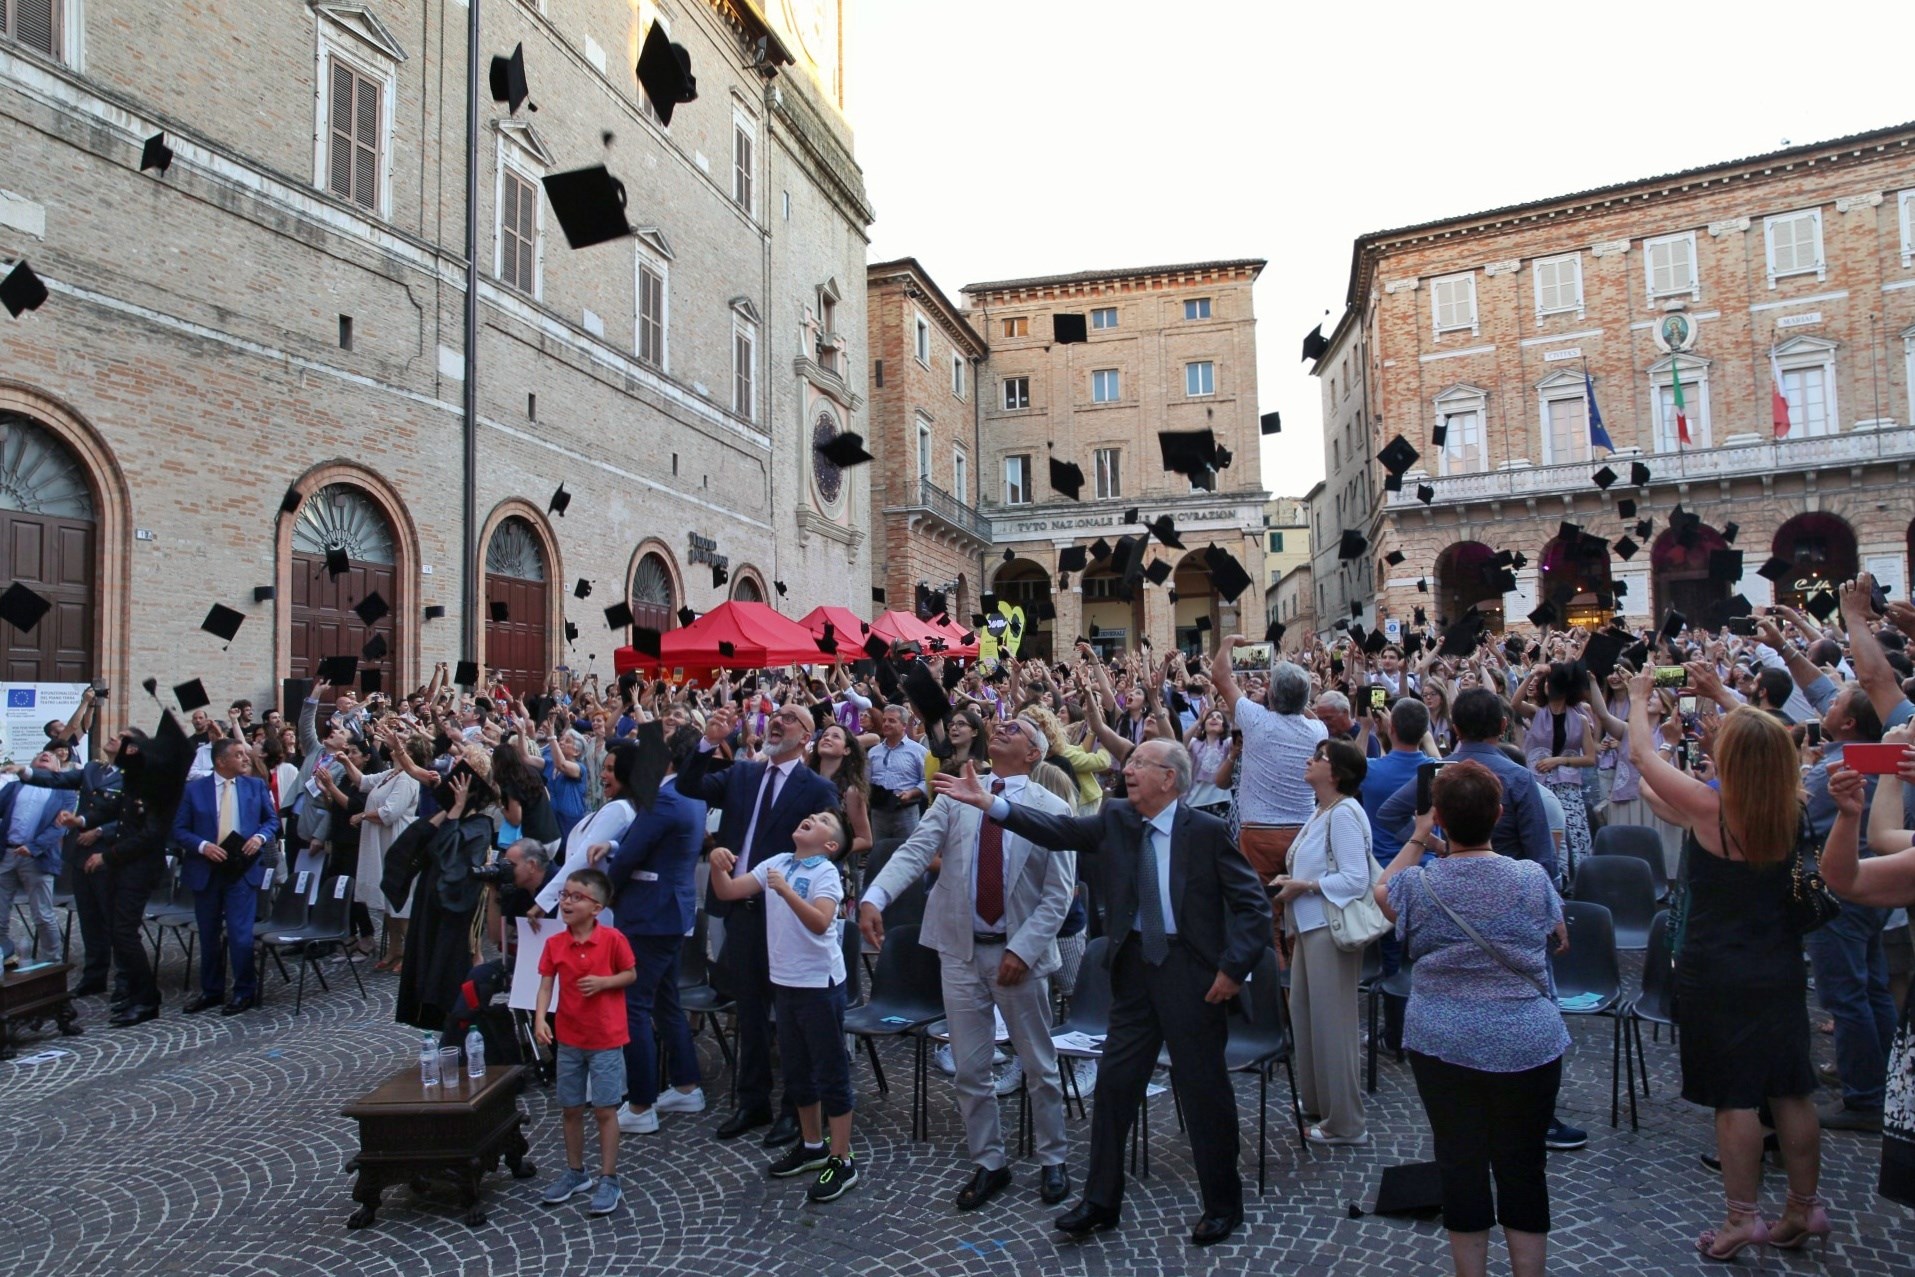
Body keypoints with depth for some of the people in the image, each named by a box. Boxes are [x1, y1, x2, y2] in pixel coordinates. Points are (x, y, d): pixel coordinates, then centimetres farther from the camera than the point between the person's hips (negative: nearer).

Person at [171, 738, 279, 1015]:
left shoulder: (256, 786, 5)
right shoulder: (193, 789, 2)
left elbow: (272, 820, 10)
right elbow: (179, 829, 1)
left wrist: (260, 837, -10)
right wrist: (203, 846, -15)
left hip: (243, 870, -1)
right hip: (206, 871, 1)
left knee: (240, 934, -7)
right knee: (209, 935, 12)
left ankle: (244, 991, 7)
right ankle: (211, 990, 27)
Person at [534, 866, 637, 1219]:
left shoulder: (612, 939, -13)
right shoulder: (554, 944, -3)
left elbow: (631, 974, -3)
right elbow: (545, 985, -4)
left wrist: (603, 982, -20)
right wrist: (540, 1019, -20)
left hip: (606, 1039, -4)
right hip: (569, 1039, 4)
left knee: (604, 1110, 2)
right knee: (571, 1109, 15)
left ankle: (608, 1181, 13)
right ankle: (575, 1173, 32)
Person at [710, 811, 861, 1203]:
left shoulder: (826, 873, -14)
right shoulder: (777, 863, 4)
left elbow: (821, 923, -28)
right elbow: (727, 891, 4)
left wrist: (786, 891, -37)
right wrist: (718, 864, -15)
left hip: (820, 983, -7)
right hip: (784, 981, 7)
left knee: (831, 1071, 1)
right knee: (795, 1069, 18)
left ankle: (841, 1160, 11)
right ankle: (812, 1145, 35)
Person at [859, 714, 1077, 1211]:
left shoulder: (1052, 810, -6)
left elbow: (1058, 894, -8)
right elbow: (915, 851, -11)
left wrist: (1022, 949, -17)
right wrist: (874, 897, -27)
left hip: (1018, 952, -2)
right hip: (961, 948, 2)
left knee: (1039, 1066, 13)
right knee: (969, 1068, 12)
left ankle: (1052, 1160, 35)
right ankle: (988, 1164, 31)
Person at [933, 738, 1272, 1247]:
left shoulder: (1206, 831, -10)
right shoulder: (1115, 819, 2)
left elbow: (1252, 903, -8)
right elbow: (1060, 830, -7)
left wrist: (1233, 968, -14)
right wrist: (989, 802, -16)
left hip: (1189, 970, -4)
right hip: (1134, 963, 5)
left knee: (1204, 1087, 7)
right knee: (1115, 1080, 10)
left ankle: (1223, 1205, 28)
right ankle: (1101, 1200, 25)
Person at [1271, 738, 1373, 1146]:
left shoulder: (1344, 813, -16)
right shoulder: (1322, 812, 14)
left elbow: (1355, 879, -22)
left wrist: (1302, 886, -17)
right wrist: (1289, 880, 7)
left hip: (1332, 928, -10)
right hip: (1310, 927, 10)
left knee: (1332, 1021, -1)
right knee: (1305, 1013, 16)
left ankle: (1344, 1124, 10)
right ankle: (1317, 1101, 31)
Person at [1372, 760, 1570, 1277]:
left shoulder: (1417, 885, -11)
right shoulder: (1532, 878, -9)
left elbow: (1383, 891, 14)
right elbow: (1560, 936, 11)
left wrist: (1417, 838, 14)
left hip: (1443, 1045, 0)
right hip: (1527, 1045, 1)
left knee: (1461, 1167, 12)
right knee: (1522, 1168, 13)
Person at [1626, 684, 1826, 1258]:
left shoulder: (1710, 807, -21)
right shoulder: (1792, 810, -7)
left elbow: (1642, 754, -8)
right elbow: (1767, 751, 16)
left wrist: (1639, 699, 7)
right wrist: (1733, 709, 18)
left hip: (1716, 973, -6)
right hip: (1780, 968, 6)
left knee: (1734, 1098, 4)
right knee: (1792, 1091, 16)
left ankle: (1743, 1217, 15)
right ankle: (1804, 1207, 29)